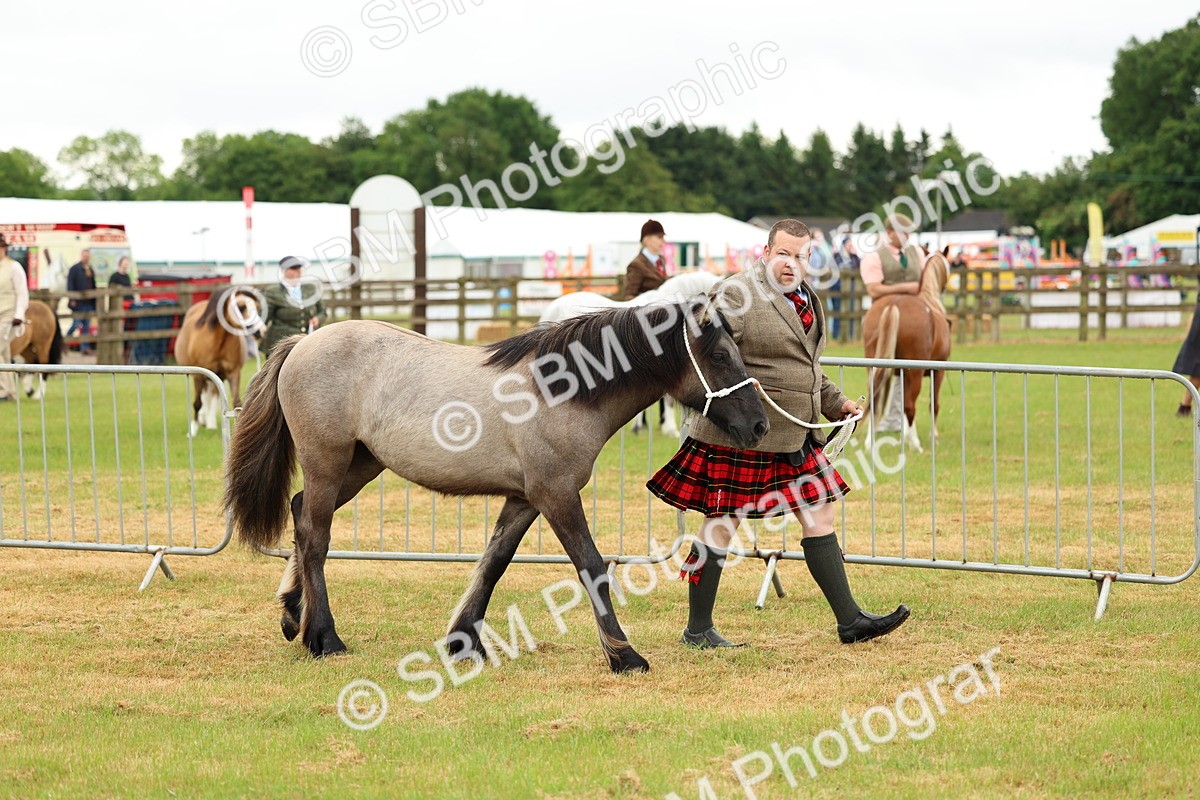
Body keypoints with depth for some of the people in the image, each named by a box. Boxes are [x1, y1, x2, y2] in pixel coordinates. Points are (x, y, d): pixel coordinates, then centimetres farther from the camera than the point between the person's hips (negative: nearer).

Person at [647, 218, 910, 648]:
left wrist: (836, 403, 17)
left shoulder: (807, 299, 15)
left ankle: (850, 620, 12)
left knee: (820, 517, 8)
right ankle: (698, 629, 9)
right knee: (721, 526, 0)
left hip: (797, 435, 8)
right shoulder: (736, 295, -13)